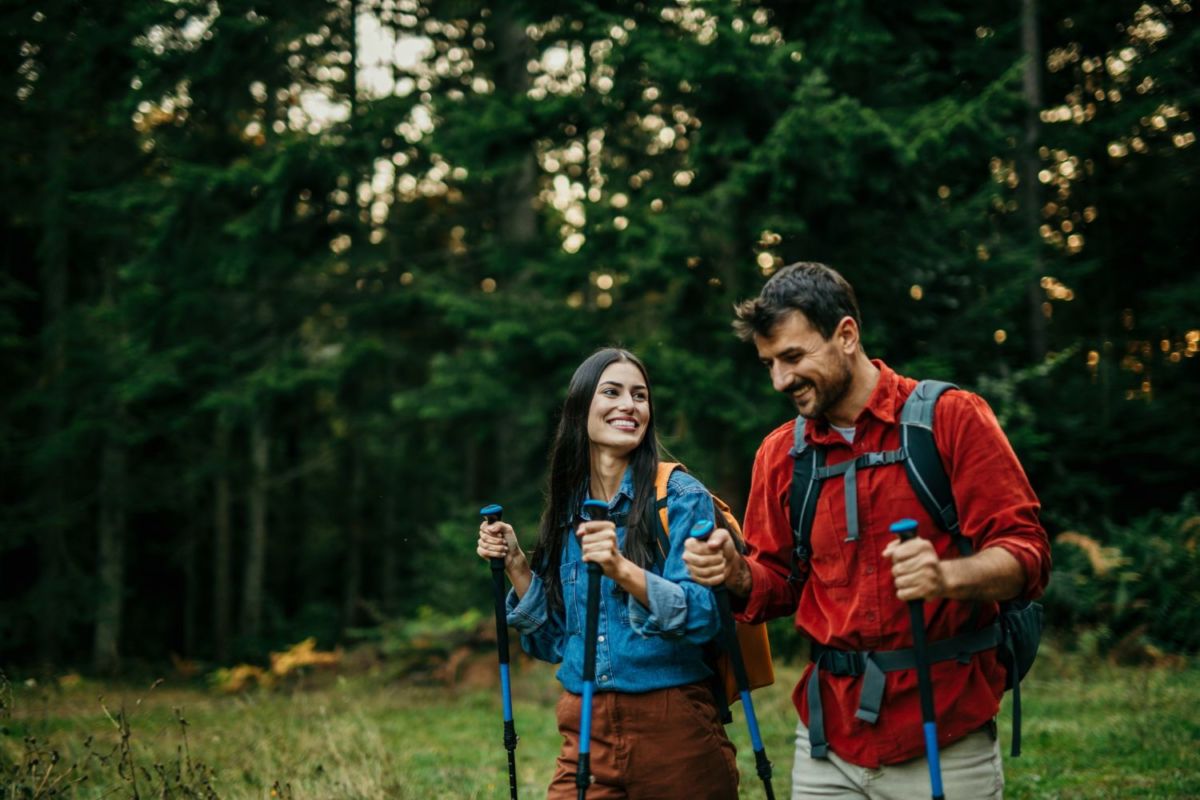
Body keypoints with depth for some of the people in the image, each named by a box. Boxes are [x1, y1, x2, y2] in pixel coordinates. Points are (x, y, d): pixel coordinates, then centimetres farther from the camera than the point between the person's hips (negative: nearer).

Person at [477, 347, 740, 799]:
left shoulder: (681, 497, -7)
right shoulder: (566, 509, 8)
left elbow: (703, 617, -18)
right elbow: (555, 642, 12)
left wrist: (623, 571, -32)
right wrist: (516, 567, 0)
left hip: (673, 730, -4)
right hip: (585, 732, 4)